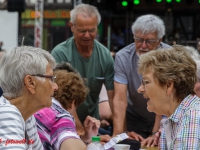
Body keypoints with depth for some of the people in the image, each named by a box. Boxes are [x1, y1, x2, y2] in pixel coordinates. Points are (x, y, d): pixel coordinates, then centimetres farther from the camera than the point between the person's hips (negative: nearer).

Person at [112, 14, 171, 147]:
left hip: (164, 119, -1)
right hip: (135, 118, 1)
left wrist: (155, 133, -29)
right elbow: (120, 99, -23)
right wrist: (118, 134, -31)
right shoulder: (123, 57, -18)